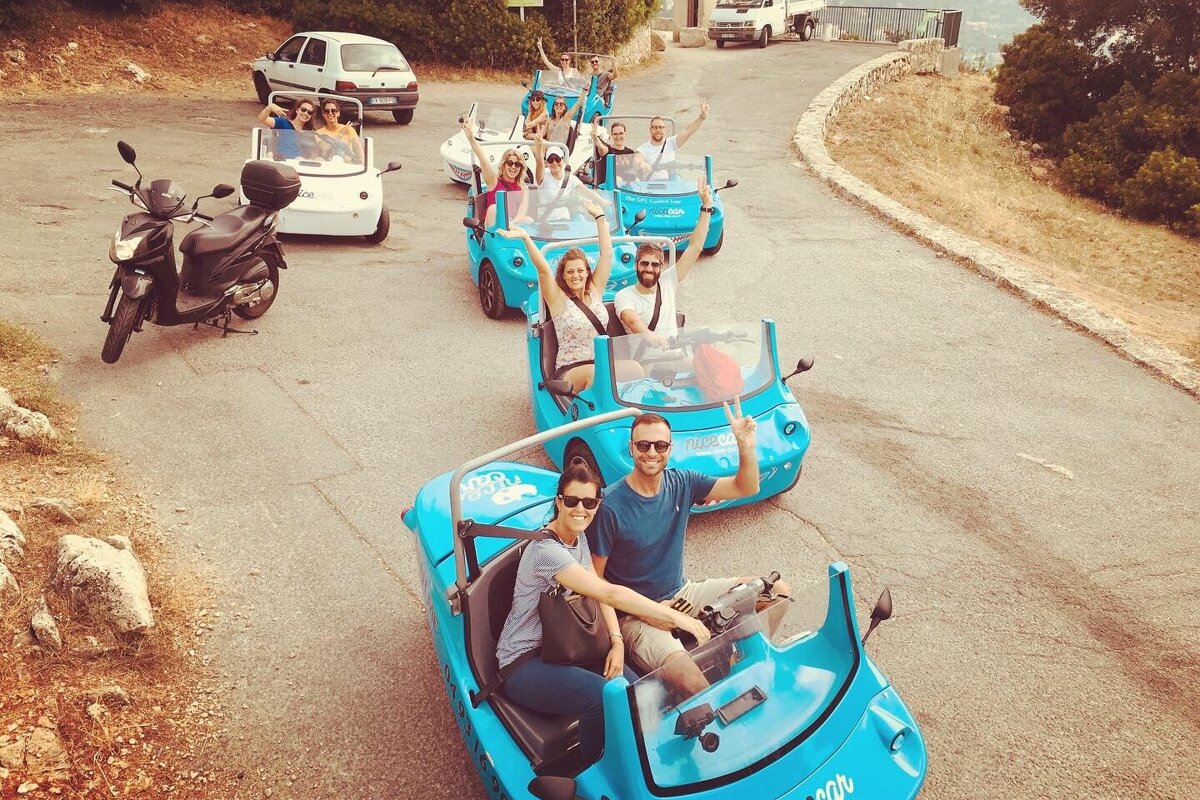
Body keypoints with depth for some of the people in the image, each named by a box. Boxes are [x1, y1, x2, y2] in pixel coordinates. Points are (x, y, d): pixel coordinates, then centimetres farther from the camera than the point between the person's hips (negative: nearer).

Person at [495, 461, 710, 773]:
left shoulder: (579, 537, 5)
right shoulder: (546, 550, -24)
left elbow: (600, 595, 7)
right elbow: (609, 594, -31)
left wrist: (616, 640, -12)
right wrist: (676, 617, -33)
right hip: (524, 663, -8)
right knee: (603, 696, -31)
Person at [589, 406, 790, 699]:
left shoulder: (681, 483, -2)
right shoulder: (609, 506, -20)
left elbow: (746, 488, -1)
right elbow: (595, 580, -13)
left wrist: (746, 446, -19)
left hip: (681, 595, 7)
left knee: (778, 592, 4)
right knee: (690, 681, -34)